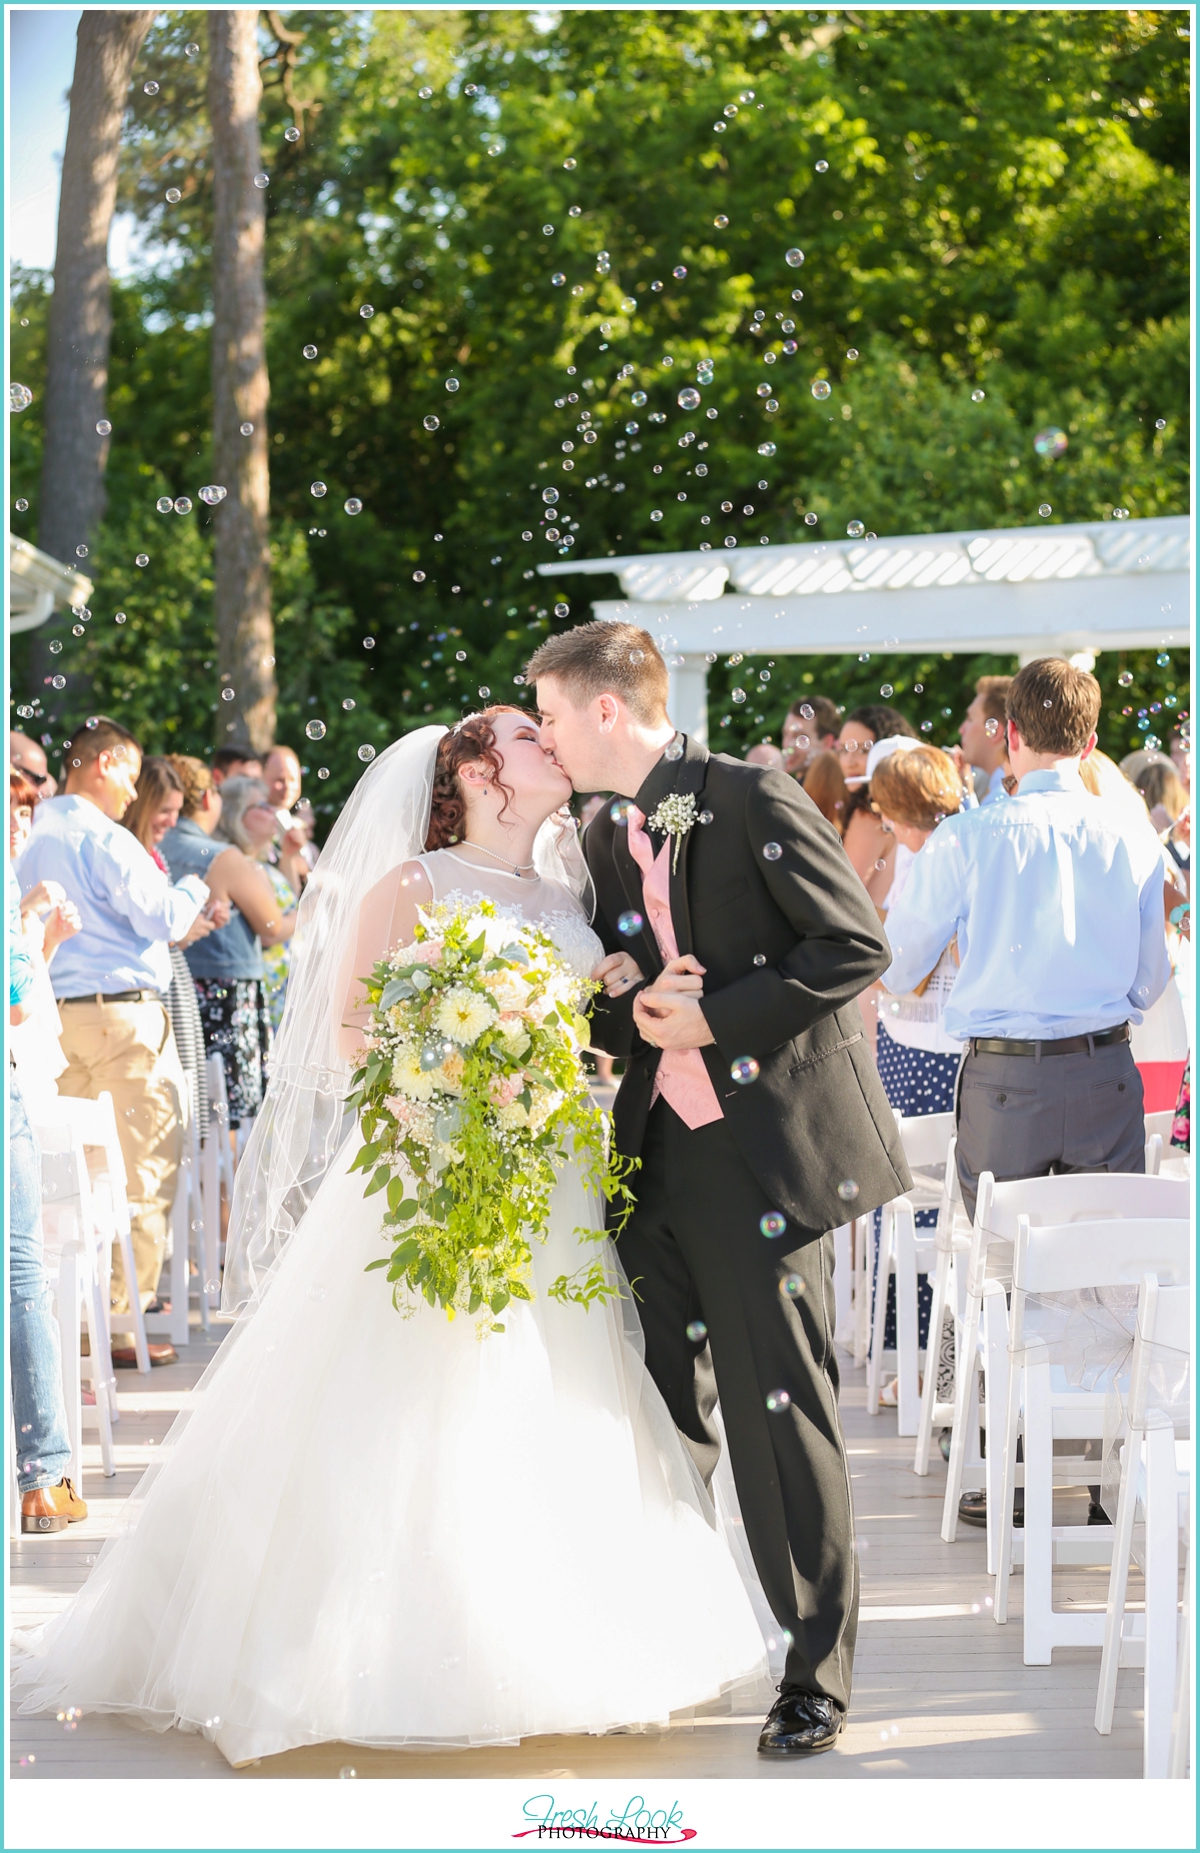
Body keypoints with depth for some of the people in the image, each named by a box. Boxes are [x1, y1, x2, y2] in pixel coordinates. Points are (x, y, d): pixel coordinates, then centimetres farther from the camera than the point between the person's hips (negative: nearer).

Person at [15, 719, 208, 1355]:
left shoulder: (33, 843, 12)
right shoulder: (105, 840, -12)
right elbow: (165, 919, -14)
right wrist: (193, 888, 7)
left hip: (56, 1016, 8)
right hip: (121, 1011, -8)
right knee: (142, 1170, -2)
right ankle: (122, 1313, -4)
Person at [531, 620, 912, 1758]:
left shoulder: (753, 802, -9)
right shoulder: (606, 840, 14)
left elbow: (856, 946, -13)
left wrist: (716, 1019, -16)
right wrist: (638, 1018, -5)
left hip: (767, 1150, -7)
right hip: (656, 1152, 7)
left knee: (780, 1413, -5)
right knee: (658, 1415, 11)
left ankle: (814, 1677, 6)